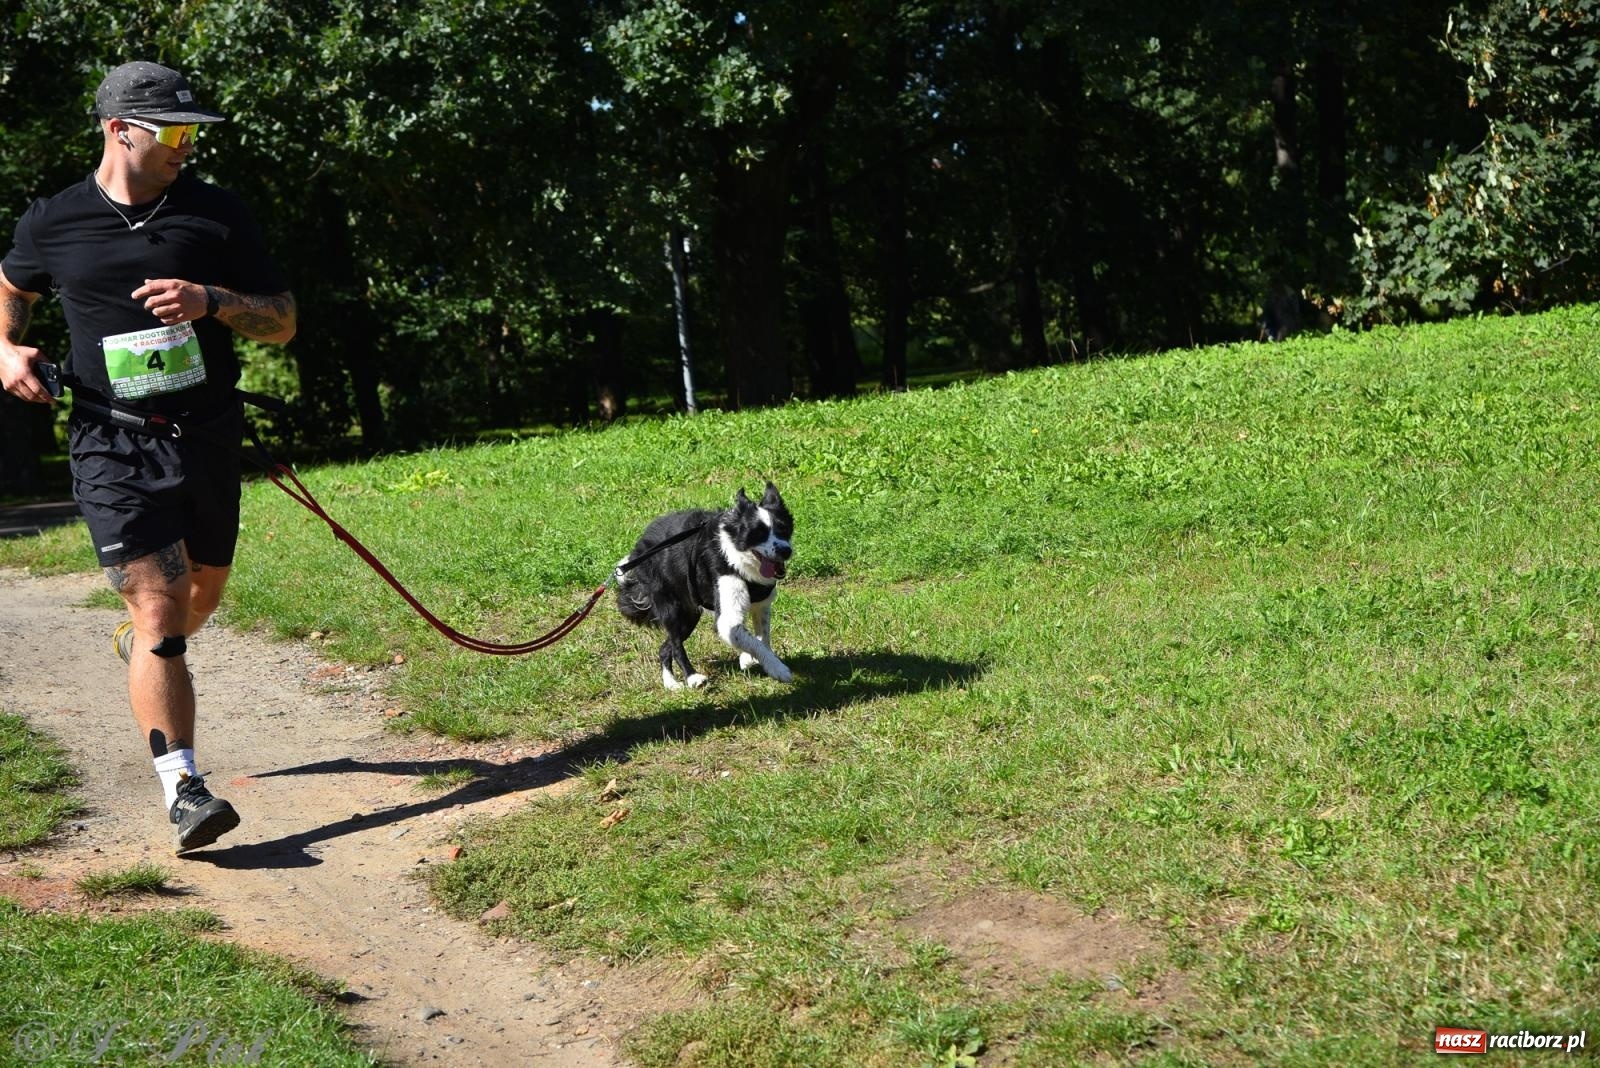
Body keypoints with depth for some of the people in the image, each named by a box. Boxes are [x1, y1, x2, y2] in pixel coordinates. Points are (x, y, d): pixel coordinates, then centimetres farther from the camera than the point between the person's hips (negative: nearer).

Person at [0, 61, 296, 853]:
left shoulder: (216, 214, 1)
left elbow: (282, 322, 2)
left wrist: (213, 300, -16)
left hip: (207, 437, 3)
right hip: (112, 445, -3)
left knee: (204, 590, 20)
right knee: (158, 605, -13)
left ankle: (138, 644, 55)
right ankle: (184, 789, -14)